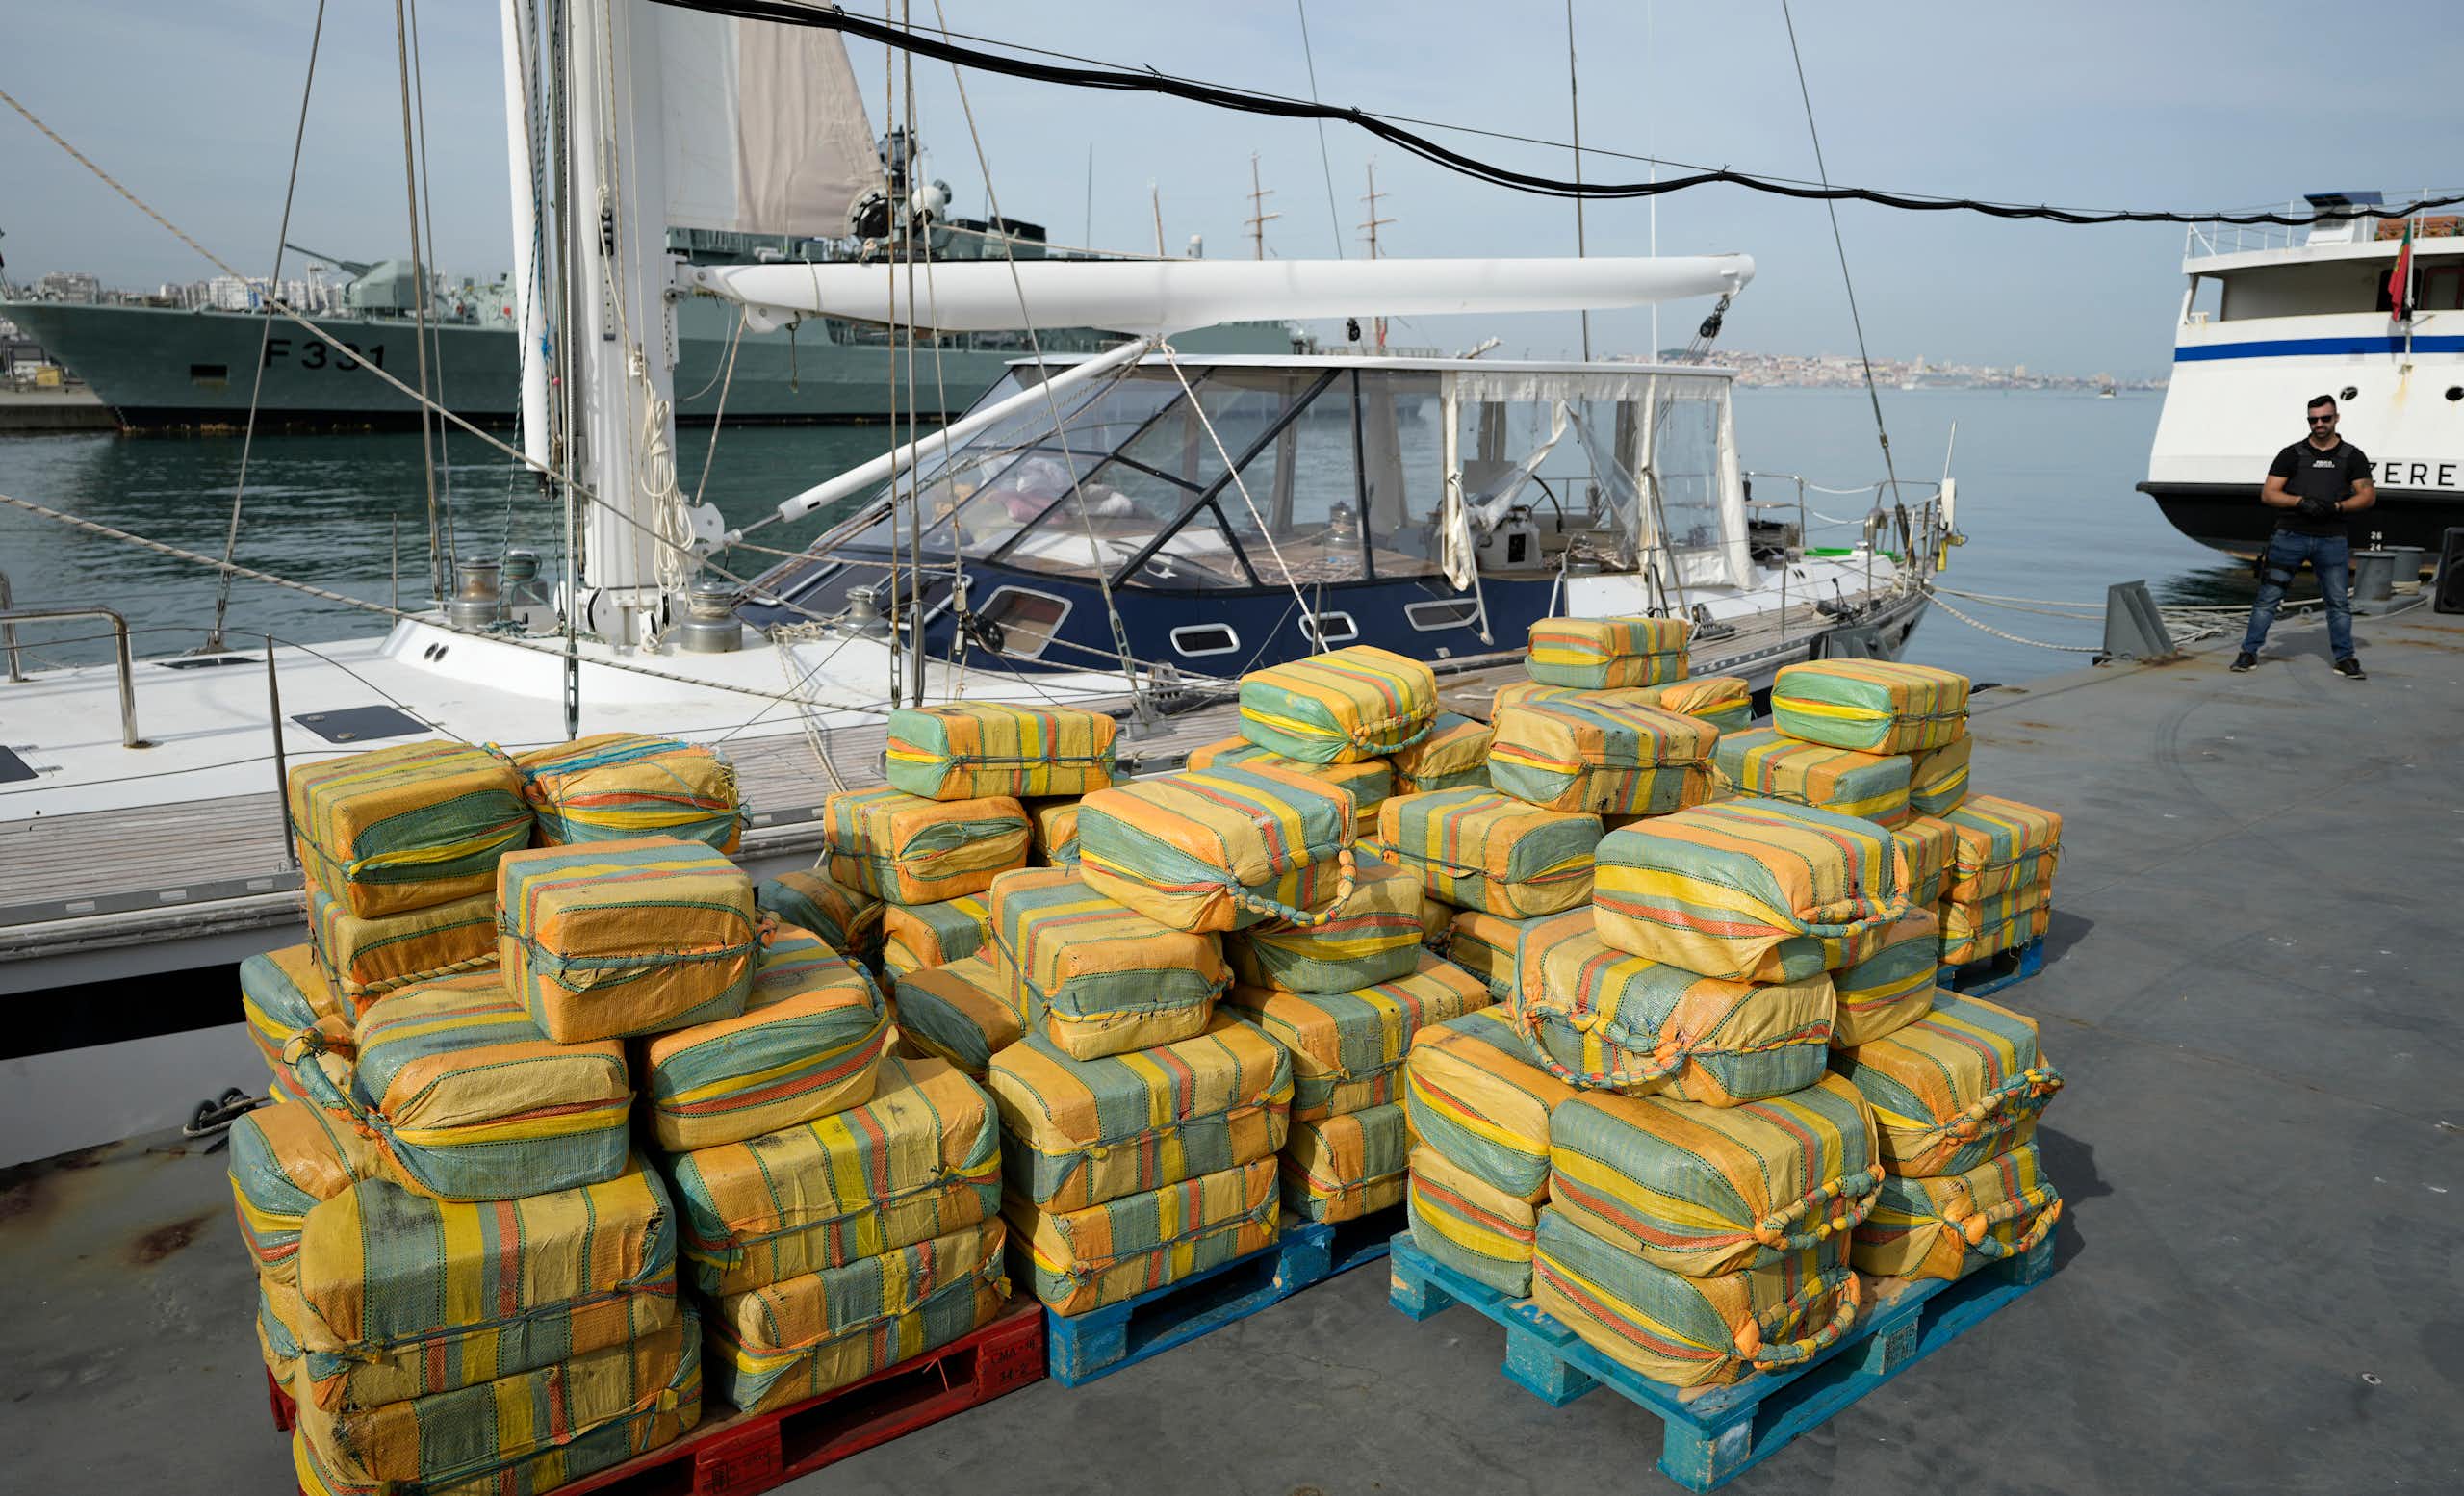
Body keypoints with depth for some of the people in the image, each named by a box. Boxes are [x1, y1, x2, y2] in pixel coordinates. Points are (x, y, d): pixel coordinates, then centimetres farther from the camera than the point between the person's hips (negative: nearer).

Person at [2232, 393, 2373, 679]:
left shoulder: (2352, 456, 9)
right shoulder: (2291, 454, 5)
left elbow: (2368, 495, 6)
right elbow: (2268, 494, 1)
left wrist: (2337, 507, -12)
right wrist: (2300, 501, -16)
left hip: (2332, 540, 1)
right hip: (2290, 536, -1)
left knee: (2339, 602, 5)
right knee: (2268, 597, -2)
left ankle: (2344, 658, 14)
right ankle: (2249, 651, 4)